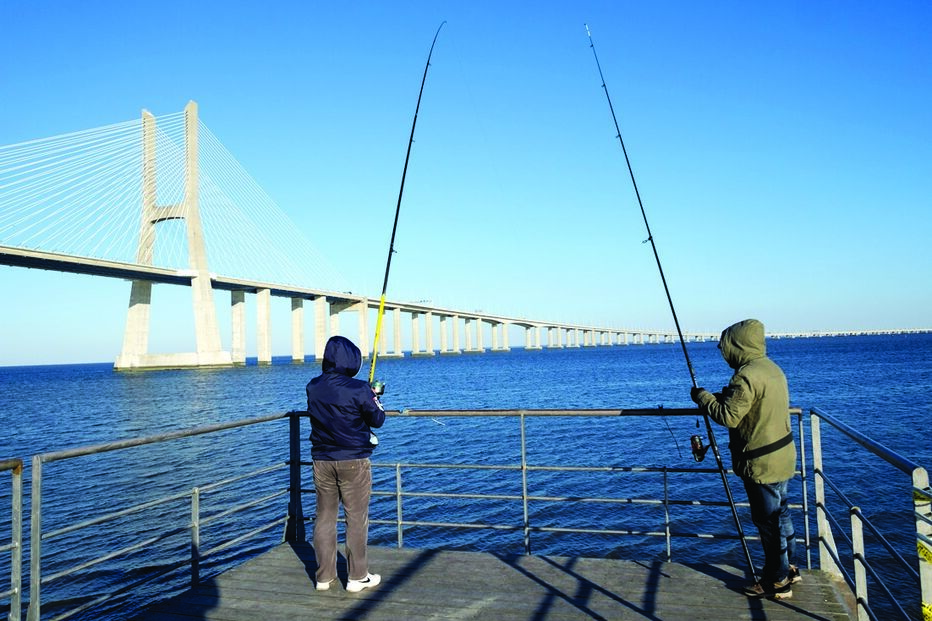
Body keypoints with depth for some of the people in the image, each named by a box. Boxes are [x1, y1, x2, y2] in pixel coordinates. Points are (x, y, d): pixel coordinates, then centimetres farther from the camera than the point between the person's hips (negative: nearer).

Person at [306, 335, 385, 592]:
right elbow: (378, 420, -6)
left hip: (322, 460, 5)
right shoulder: (358, 390, -17)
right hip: (353, 461, -5)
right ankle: (357, 577, 13)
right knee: (357, 519, 6)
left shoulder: (313, 387, -1)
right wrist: (374, 398, 13)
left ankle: (324, 576, 21)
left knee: (324, 517, 13)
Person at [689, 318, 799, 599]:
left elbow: (729, 416, -23)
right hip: (781, 455, 10)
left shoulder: (746, 375, -24)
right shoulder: (770, 367, 7)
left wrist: (702, 397, -10)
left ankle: (777, 582, 15)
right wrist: (716, 397, 9)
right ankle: (788, 568, 36)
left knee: (768, 520, 3)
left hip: (762, 463, -10)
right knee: (780, 513, 21)